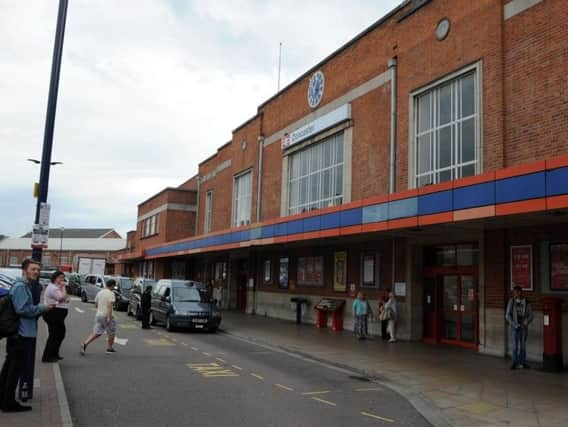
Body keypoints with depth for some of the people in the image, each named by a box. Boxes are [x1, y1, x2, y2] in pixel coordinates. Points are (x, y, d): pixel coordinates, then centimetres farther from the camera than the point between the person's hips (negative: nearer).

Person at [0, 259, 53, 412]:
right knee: (16, 369, -2)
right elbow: (22, 309, -24)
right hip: (20, 334, -11)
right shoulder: (21, 286, -17)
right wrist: (42, 308, -14)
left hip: (16, 333, 11)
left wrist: (40, 309, 10)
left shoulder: (23, 286, 16)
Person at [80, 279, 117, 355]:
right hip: (106, 315, -7)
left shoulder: (99, 292, 11)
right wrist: (109, 317, -25)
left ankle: (85, 344, -12)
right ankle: (109, 348, 19)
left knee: (96, 333, 7)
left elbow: (96, 304, 19)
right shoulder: (111, 293, -13)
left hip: (98, 315, 7)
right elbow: (110, 306, -23)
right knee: (111, 333, 11)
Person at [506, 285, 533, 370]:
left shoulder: (526, 303, -1)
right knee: (514, 345, -1)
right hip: (513, 327, -1)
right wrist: (514, 324, -12)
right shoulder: (511, 301, -3)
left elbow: (530, 316, 3)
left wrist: (525, 324, -10)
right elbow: (507, 315, -4)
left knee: (523, 345, 6)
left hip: (523, 327, 1)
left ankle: (522, 363, 17)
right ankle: (515, 363, 7)